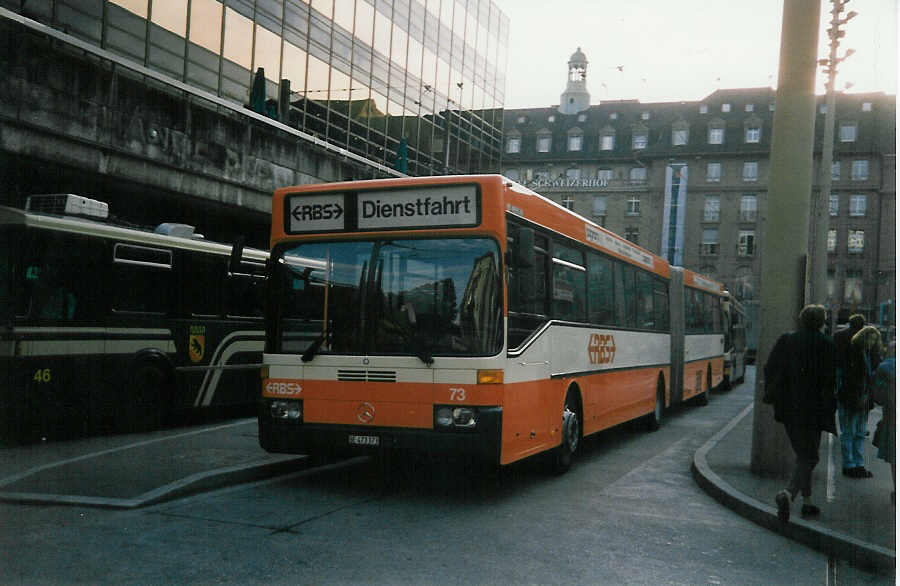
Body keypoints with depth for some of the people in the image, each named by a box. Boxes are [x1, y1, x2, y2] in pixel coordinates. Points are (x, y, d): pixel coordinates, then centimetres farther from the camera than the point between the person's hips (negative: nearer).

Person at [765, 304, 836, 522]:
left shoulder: (786, 339, 4)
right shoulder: (826, 344, -8)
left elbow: (769, 369, 3)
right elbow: (829, 379, -12)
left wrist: (772, 396, 11)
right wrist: (830, 408, -3)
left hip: (788, 407, 5)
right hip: (812, 409, -5)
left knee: (803, 454, 20)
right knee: (808, 456, 0)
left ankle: (807, 501, 25)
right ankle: (788, 494, -22)